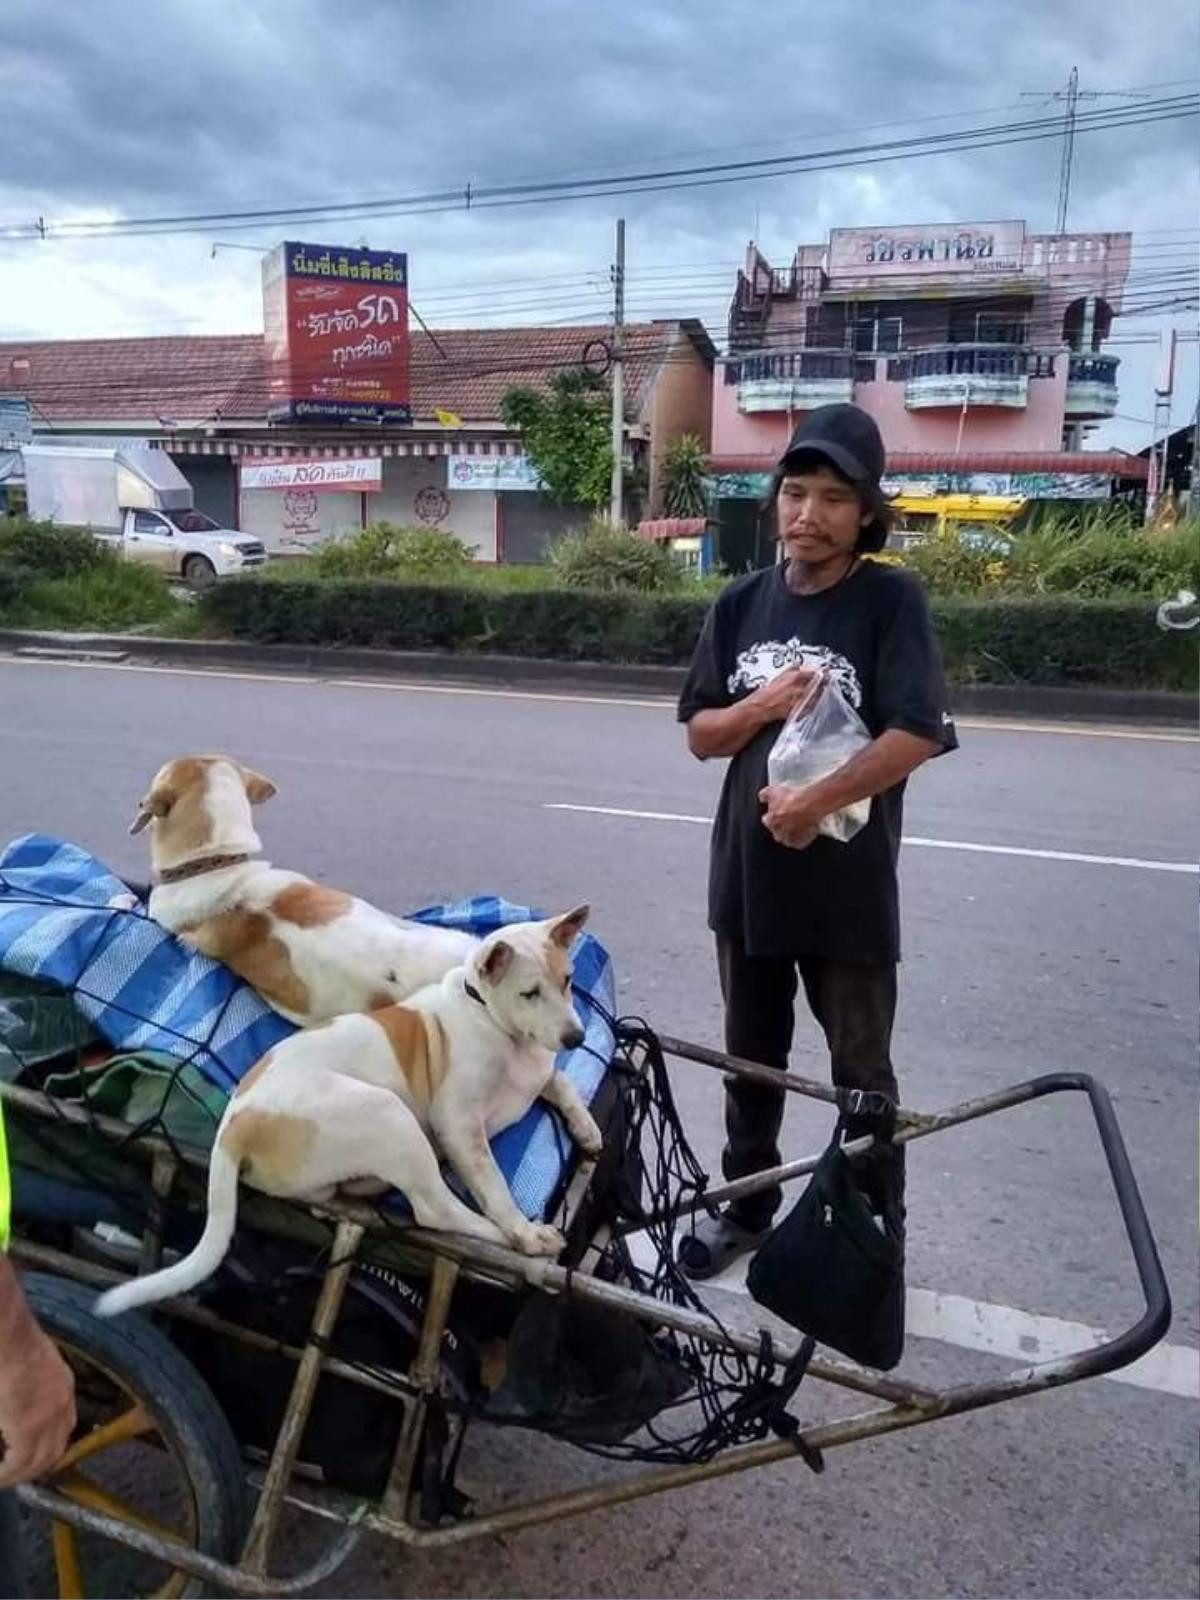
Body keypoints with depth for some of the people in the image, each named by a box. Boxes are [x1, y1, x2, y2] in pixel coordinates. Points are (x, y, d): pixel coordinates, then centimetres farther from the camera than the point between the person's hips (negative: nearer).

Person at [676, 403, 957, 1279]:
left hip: (849, 881, -4)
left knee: (861, 1070, 10)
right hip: (748, 869, 4)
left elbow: (918, 734, -18)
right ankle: (746, 1203, 38)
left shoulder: (892, 599, -9)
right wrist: (762, 704, -14)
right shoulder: (741, 603, 4)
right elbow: (700, 733, 5)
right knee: (752, 1053, 19)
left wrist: (815, 801, -21)